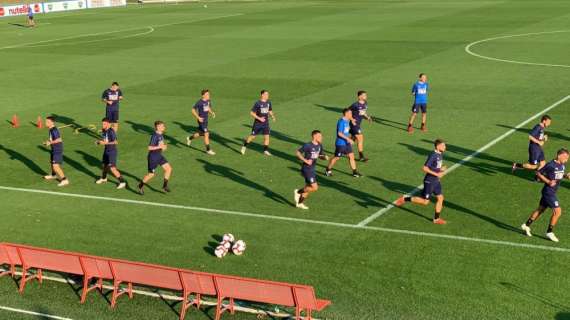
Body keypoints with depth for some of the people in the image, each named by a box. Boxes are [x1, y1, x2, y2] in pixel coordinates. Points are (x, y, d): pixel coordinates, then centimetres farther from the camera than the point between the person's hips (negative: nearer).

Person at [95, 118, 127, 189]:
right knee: (104, 165, 24)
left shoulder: (111, 131, -22)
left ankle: (122, 182, -6)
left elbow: (116, 142, -24)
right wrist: (99, 142, -3)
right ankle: (103, 178, 49)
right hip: (106, 150, 8)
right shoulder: (103, 131, 3)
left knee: (112, 168, -14)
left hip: (112, 151, -8)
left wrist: (105, 143, -25)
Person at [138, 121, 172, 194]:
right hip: (153, 157, -8)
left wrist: (164, 146, 1)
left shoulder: (161, 135, 4)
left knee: (169, 169, 0)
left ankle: (165, 185, 10)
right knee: (151, 174, 2)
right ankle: (141, 186, 24)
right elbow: (149, 147, -25)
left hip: (159, 156, 8)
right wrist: (159, 147, -26)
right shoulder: (155, 136, -23)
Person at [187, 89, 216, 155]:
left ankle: (189, 138, 46)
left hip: (206, 120, 8)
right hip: (201, 120, -8)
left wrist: (212, 113, -1)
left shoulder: (208, 101, 1)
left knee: (201, 133, 21)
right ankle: (208, 150, 1)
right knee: (206, 134, -9)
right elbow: (193, 110, -13)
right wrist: (198, 117, -22)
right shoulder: (199, 102, -19)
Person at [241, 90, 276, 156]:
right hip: (258, 123, -4)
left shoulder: (268, 102, 1)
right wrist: (259, 118, -22)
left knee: (267, 136, -4)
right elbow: (252, 113, -13)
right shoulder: (258, 103, -15)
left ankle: (266, 150, 6)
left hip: (265, 123, 4)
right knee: (253, 136, 6)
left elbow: (270, 111, 17)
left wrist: (272, 116, -3)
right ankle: (244, 145, 27)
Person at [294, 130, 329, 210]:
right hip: (307, 169, -8)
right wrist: (306, 161, -22)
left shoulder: (319, 146, 5)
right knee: (314, 187, -11)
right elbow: (298, 153, -13)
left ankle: (300, 203, 29)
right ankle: (298, 192, 6)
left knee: (308, 187, 15)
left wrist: (325, 157, -3)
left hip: (313, 169, 8)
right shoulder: (308, 145, -18)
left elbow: (320, 155, 20)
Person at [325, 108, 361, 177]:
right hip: (340, 144, -8)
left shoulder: (347, 121, 7)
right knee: (336, 157, 4)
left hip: (347, 143, 8)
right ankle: (328, 170, 22)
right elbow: (339, 133, -26)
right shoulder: (341, 122, -20)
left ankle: (355, 172, 8)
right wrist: (348, 139, -28)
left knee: (351, 156, 3)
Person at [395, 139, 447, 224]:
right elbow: (425, 168, -23)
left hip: (436, 181, 8)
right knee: (425, 201, -1)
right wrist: (436, 174, -22)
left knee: (440, 198, 7)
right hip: (429, 181, -8)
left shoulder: (440, 154, 5)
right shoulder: (433, 155, -22)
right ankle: (405, 199, 11)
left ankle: (436, 219, 17)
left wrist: (441, 169, 1)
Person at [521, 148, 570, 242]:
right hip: (548, 191, -9)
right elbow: (538, 173, -12)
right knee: (558, 211, -8)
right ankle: (549, 232, 4)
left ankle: (526, 225, 28)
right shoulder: (550, 165, -19)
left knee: (541, 209, 16)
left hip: (553, 191, 9)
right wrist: (548, 181, -20)